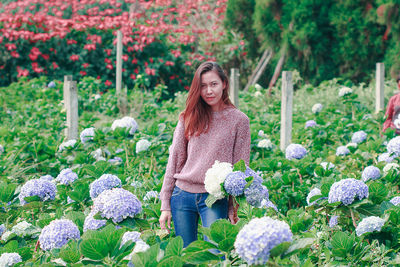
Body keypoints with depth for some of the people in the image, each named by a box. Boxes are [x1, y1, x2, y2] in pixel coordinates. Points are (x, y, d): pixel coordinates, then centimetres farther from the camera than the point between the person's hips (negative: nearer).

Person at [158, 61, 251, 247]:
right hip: (182, 195, 3)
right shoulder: (188, 118, 7)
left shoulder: (239, 120, 2)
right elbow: (174, 160, 8)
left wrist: (234, 207, -3)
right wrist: (165, 205, 4)